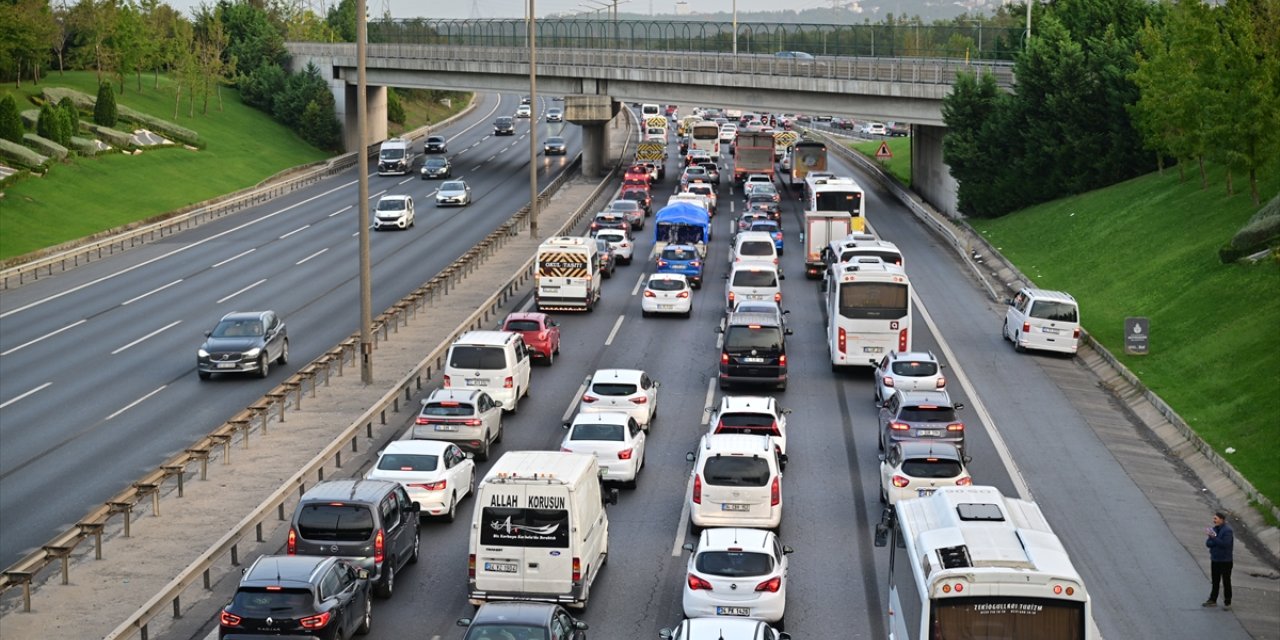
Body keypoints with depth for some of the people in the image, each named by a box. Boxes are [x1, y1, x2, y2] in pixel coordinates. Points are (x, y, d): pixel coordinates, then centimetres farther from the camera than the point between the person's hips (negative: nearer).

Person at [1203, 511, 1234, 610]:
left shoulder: (1227, 530, -16)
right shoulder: (1214, 529, 8)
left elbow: (1225, 544, -26)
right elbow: (1208, 543, 2)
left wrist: (1214, 538, -26)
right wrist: (1216, 542, -16)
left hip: (1225, 561, -7)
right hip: (1215, 560, 7)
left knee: (1226, 582, 1)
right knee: (1215, 581, 16)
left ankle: (1227, 603, 8)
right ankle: (1213, 600, 25)